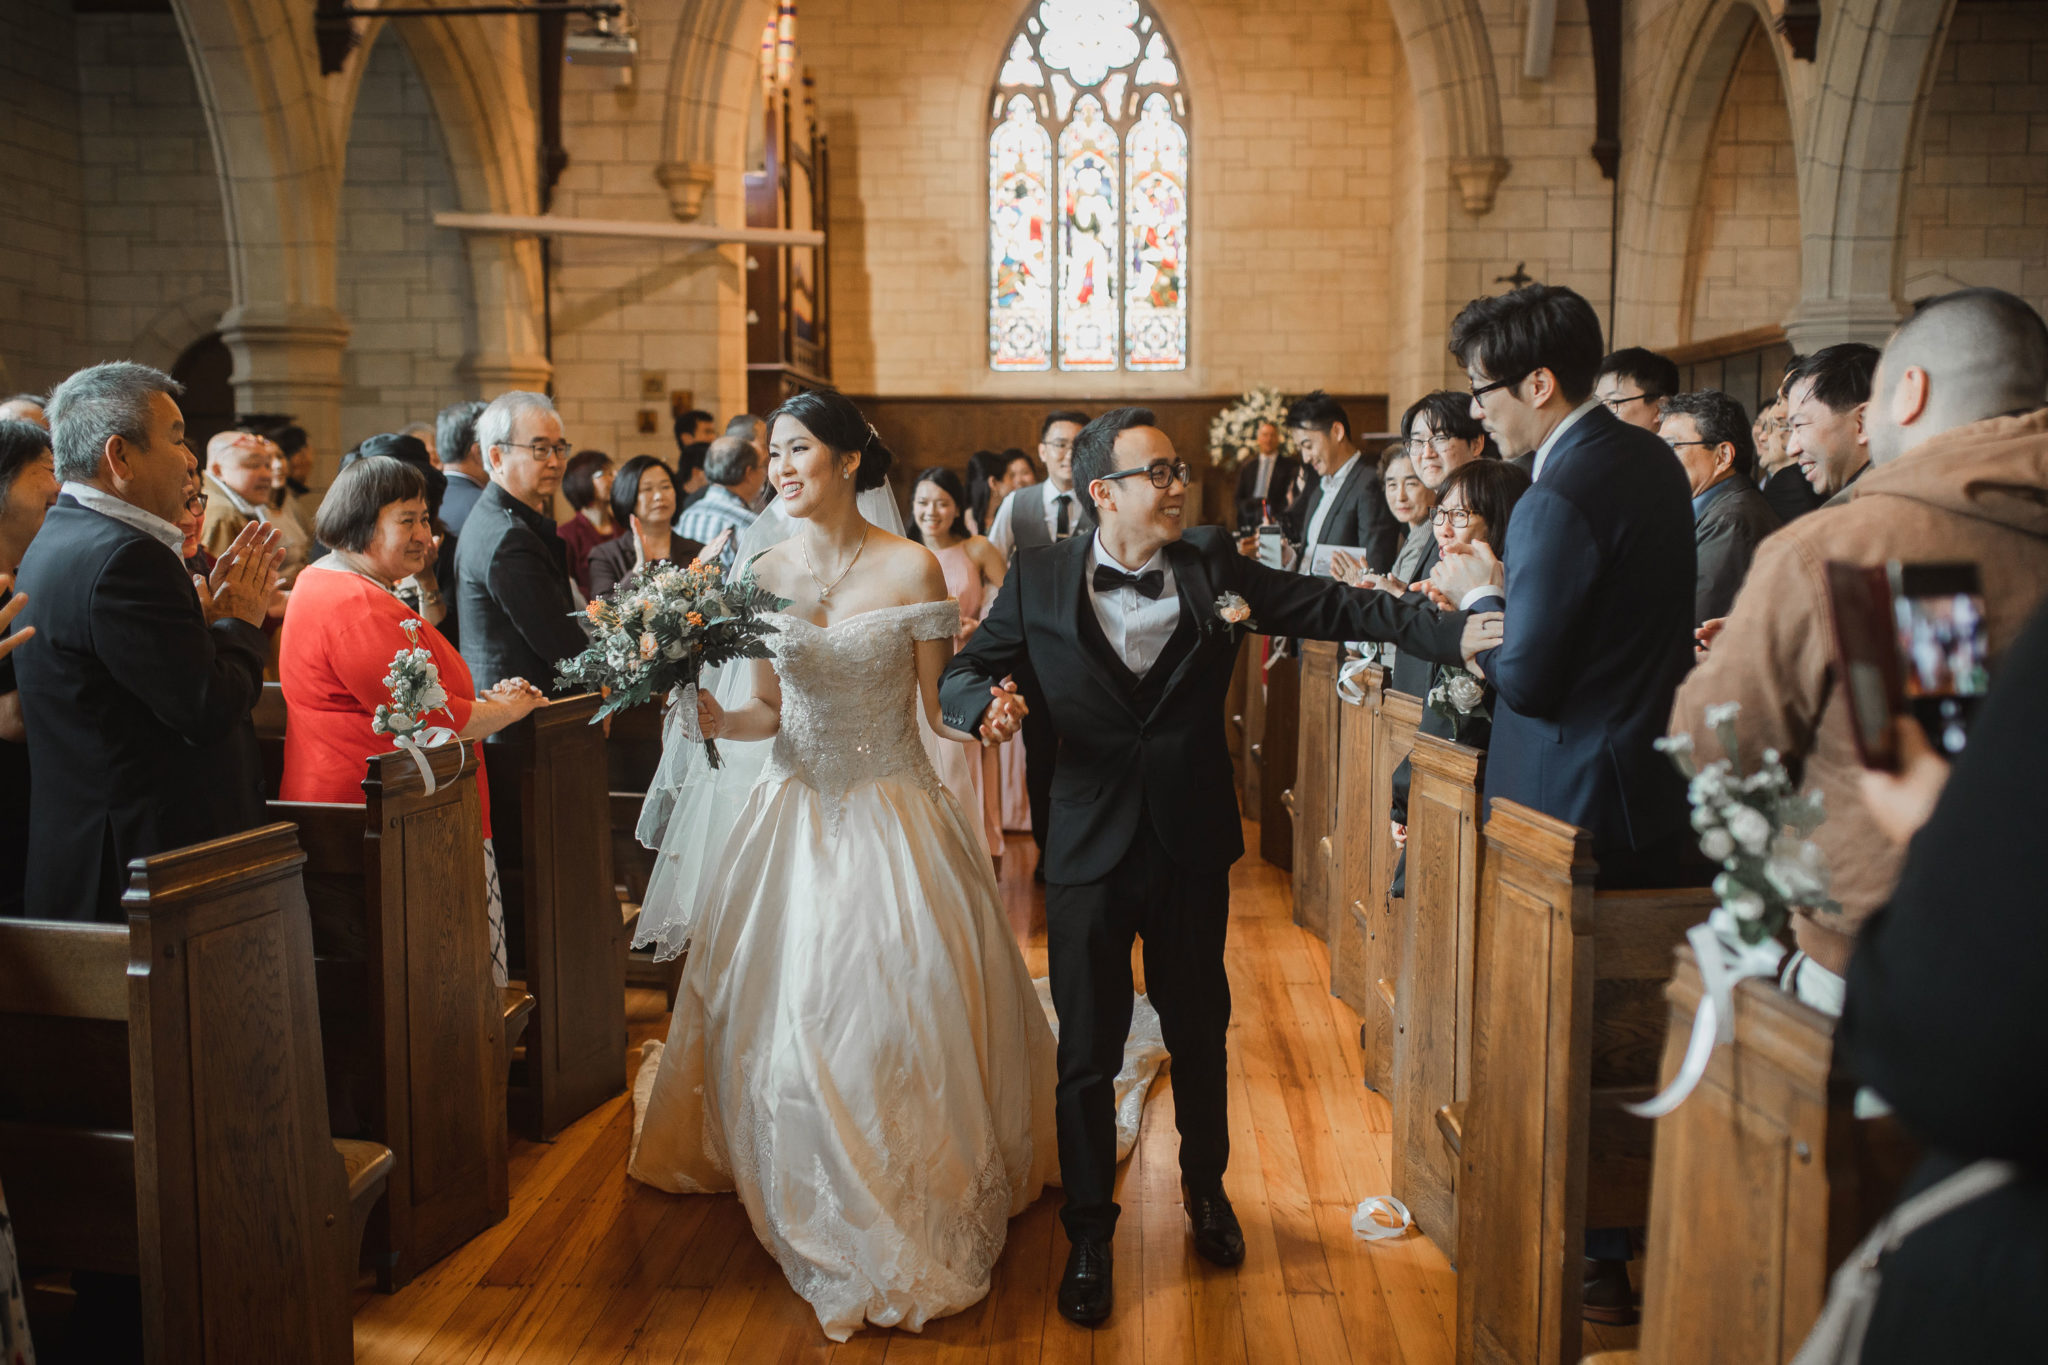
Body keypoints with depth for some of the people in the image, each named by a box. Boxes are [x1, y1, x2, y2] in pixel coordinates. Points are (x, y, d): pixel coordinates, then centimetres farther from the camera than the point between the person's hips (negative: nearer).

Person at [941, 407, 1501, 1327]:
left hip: (1193, 847, 2)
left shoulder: (1214, 565, -2)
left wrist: (1452, 633, -17)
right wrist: (987, 704, -24)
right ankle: (1089, 1237, 26)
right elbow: (961, 674, 1)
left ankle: (1206, 1190, 44)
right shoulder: (1037, 579, -4)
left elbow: (1333, 607, -6)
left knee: (1200, 1034, 18)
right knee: (1087, 1053, 7)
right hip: (1090, 850, -2)